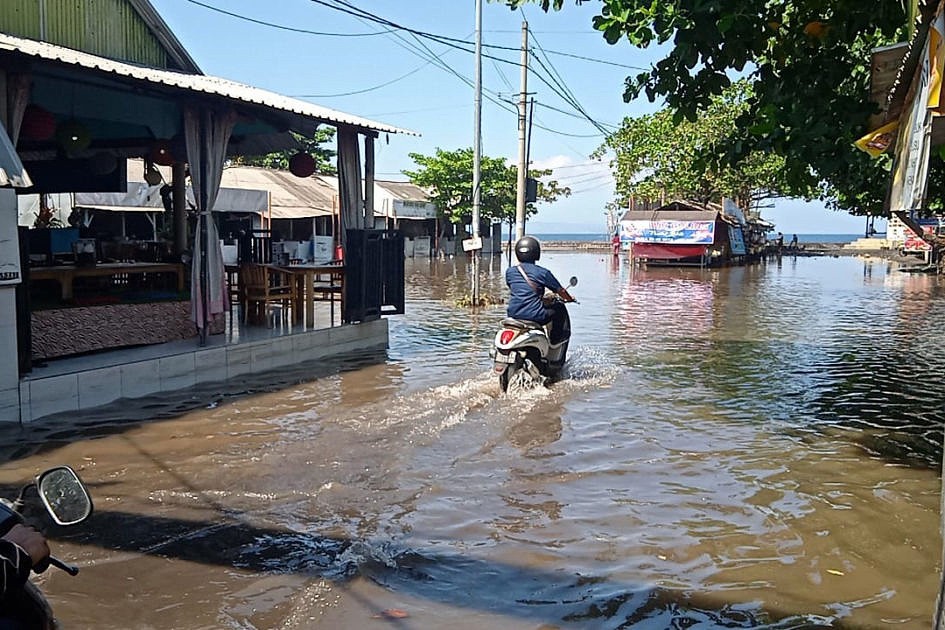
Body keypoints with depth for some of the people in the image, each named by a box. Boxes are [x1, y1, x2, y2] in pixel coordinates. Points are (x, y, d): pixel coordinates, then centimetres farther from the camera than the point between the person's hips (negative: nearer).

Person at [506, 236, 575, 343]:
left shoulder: (509, 271, 5)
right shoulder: (542, 272, -6)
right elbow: (560, 290, 5)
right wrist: (570, 298, 29)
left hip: (513, 314, 5)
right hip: (534, 316, -5)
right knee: (559, 308, 19)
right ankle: (556, 337, 24)